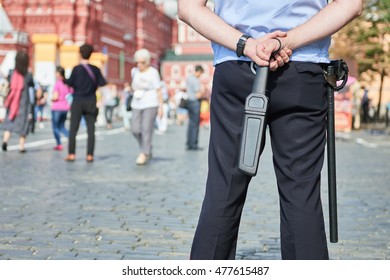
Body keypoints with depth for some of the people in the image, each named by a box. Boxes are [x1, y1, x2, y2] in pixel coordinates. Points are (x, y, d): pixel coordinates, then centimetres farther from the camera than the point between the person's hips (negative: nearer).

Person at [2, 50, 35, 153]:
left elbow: (10, 85, 4)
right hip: (24, 103, -2)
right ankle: (21, 146, 7)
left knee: (9, 121, 11)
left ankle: (5, 139, -11)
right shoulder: (28, 75, -8)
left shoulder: (12, 74, -3)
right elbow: (32, 85, 9)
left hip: (12, 103, 2)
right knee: (23, 123, 7)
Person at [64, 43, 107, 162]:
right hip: (91, 102, 2)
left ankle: (71, 154, 1)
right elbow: (102, 83, -3)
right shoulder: (95, 69, 0)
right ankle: (90, 155, 1)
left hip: (78, 101, -2)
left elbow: (70, 82, -8)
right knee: (91, 129, 5)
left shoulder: (77, 69, -7)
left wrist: (63, 79, 11)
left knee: (73, 129, 4)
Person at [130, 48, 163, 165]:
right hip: (137, 104, 5)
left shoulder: (153, 72, -4)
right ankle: (147, 149, 20)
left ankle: (144, 154, -4)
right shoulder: (134, 71, 10)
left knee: (146, 129, -10)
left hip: (150, 104, -5)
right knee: (135, 130, -1)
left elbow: (158, 90, -3)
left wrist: (160, 107, -5)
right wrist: (133, 90, 6)